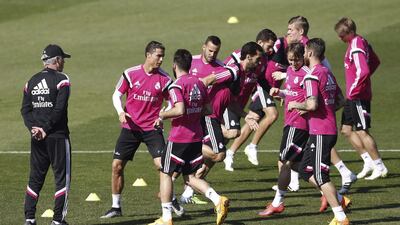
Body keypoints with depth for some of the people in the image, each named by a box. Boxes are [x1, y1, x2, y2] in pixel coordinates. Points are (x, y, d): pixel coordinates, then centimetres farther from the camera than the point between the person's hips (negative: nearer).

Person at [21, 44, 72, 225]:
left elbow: (25, 109, 4)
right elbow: (59, 109, -16)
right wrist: (46, 129, -12)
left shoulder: (32, 81, 11)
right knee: (62, 177, 3)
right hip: (57, 136, -6)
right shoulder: (61, 79, -7)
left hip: (37, 138, 6)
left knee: (35, 178, 11)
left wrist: (34, 128, -5)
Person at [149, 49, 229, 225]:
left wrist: (164, 115, -10)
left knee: (165, 174, 8)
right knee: (190, 177, 15)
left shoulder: (177, 86, -15)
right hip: (197, 137, 7)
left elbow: (180, 110, -27)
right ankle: (218, 200, -6)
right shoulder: (200, 83, 8)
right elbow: (208, 109, 12)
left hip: (179, 138, -7)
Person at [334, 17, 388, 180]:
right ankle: (369, 161, 14)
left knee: (362, 131, -5)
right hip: (352, 96, 10)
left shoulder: (356, 46, -19)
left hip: (358, 96, -10)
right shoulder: (361, 42, 11)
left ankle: (379, 167, 3)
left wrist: (354, 90, -20)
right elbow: (375, 61, 23)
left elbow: (363, 71, -29)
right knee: (346, 130, 12)